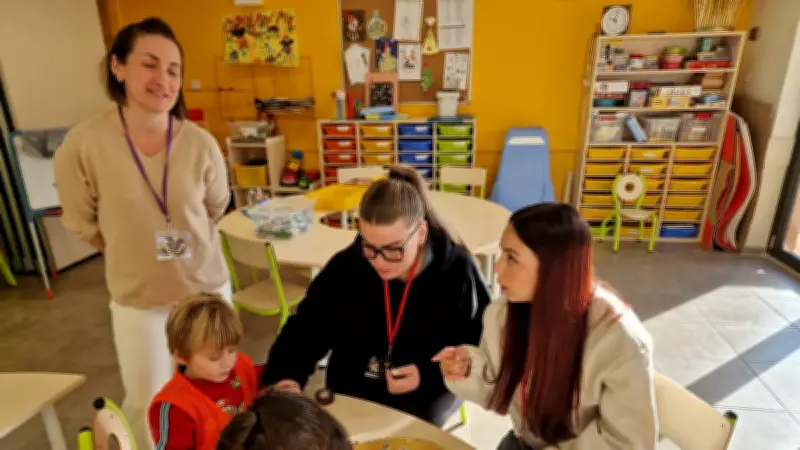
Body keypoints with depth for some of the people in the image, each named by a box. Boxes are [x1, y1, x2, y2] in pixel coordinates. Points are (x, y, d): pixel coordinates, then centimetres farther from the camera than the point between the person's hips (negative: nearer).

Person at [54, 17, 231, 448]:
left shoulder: (200, 143, -15)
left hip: (207, 286, 2)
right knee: (147, 405, 15)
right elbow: (83, 224, -2)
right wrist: (134, 253, 7)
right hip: (137, 298, -1)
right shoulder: (83, 143, -17)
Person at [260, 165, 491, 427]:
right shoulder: (344, 267, -9)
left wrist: (429, 375, -19)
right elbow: (305, 329, -1)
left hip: (425, 394, -2)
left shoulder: (457, 272, -16)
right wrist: (285, 377, -19)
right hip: (350, 392, 3)